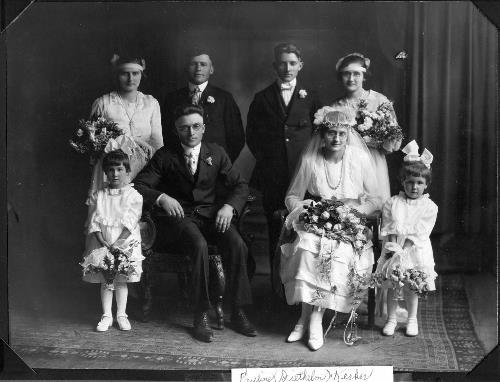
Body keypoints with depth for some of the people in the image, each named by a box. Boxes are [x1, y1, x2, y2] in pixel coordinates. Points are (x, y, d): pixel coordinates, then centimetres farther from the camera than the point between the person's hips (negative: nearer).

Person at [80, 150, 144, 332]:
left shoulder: (133, 196, -1)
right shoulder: (98, 196, 5)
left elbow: (129, 223, -8)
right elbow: (94, 222, 0)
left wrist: (117, 244, -16)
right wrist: (103, 242, -13)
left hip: (125, 244, -1)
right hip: (102, 245, 2)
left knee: (121, 281, 5)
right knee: (105, 282, 4)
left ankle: (121, 315, 16)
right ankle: (106, 316, 13)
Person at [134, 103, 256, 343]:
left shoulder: (216, 153, 10)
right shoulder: (165, 157, 5)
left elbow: (240, 185, 11)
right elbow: (138, 185, 1)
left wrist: (229, 206, -10)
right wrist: (161, 197, -18)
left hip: (211, 214, 3)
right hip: (178, 215, -2)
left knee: (238, 246, -27)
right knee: (199, 246, -35)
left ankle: (238, 312, -15)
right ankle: (201, 316, -23)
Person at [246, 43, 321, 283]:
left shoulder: (310, 97, 10)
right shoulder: (262, 99, 11)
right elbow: (252, 136, 13)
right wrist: (264, 159, 4)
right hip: (272, 176, 1)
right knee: (276, 230, 2)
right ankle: (278, 280, 10)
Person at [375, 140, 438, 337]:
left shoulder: (429, 207, -1)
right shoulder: (392, 203, 4)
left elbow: (420, 233, -7)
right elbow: (387, 229, -2)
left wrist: (402, 248, -15)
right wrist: (392, 246, -16)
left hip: (415, 253, -1)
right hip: (393, 251, 1)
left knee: (411, 288, 5)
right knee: (391, 286, 5)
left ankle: (412, 319, 24)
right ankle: (391, 319, 20)